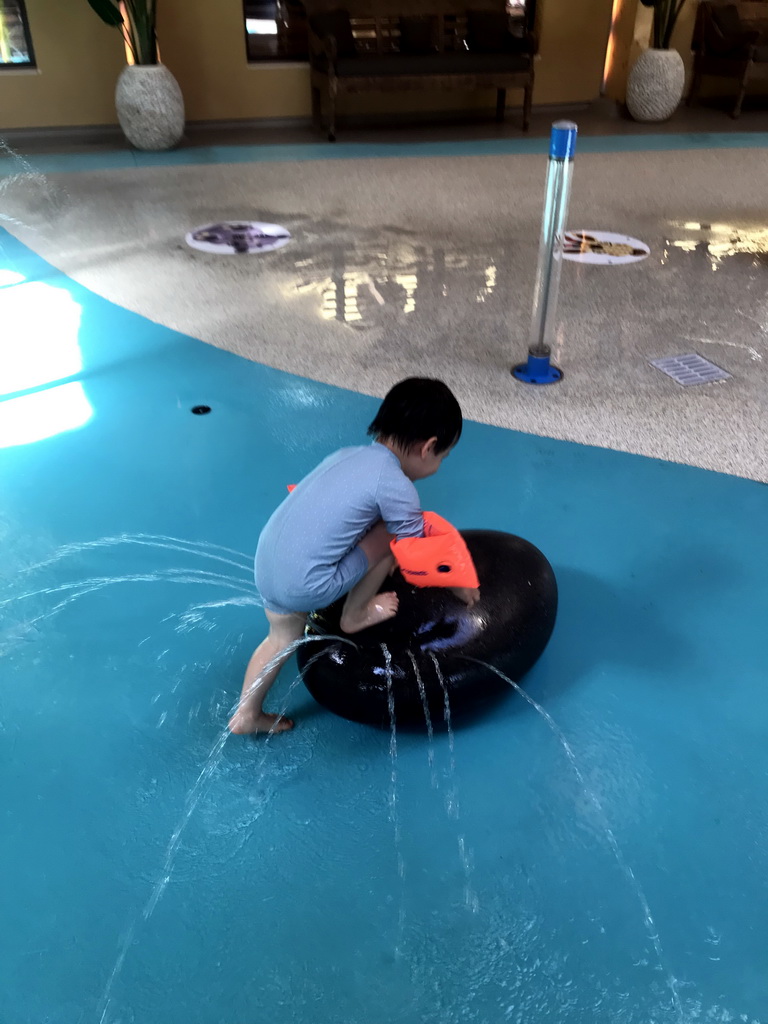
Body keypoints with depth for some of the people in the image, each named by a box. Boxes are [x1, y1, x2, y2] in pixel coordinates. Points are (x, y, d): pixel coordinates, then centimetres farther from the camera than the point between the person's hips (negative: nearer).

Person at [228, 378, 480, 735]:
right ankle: (356, 614, 18)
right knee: (394, 535, 1)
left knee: (285, 637, 32)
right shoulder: (396, 487, -12)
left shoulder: (349, 455, 12)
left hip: (266, 567, 8)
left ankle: (246, 715, 43)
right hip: (305, 585, -8)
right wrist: (460, 586, 18)